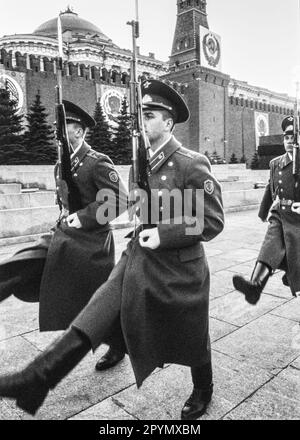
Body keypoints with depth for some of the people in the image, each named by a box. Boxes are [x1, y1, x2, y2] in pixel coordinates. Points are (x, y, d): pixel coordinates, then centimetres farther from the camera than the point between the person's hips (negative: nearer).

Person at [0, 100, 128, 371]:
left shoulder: (98, 163, -15)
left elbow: (120, 200, -22)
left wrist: (84, 217, -20)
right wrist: (67, 216, 10)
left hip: (91, 244, -7)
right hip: (61, 237, 8)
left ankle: (117, 348, 34)